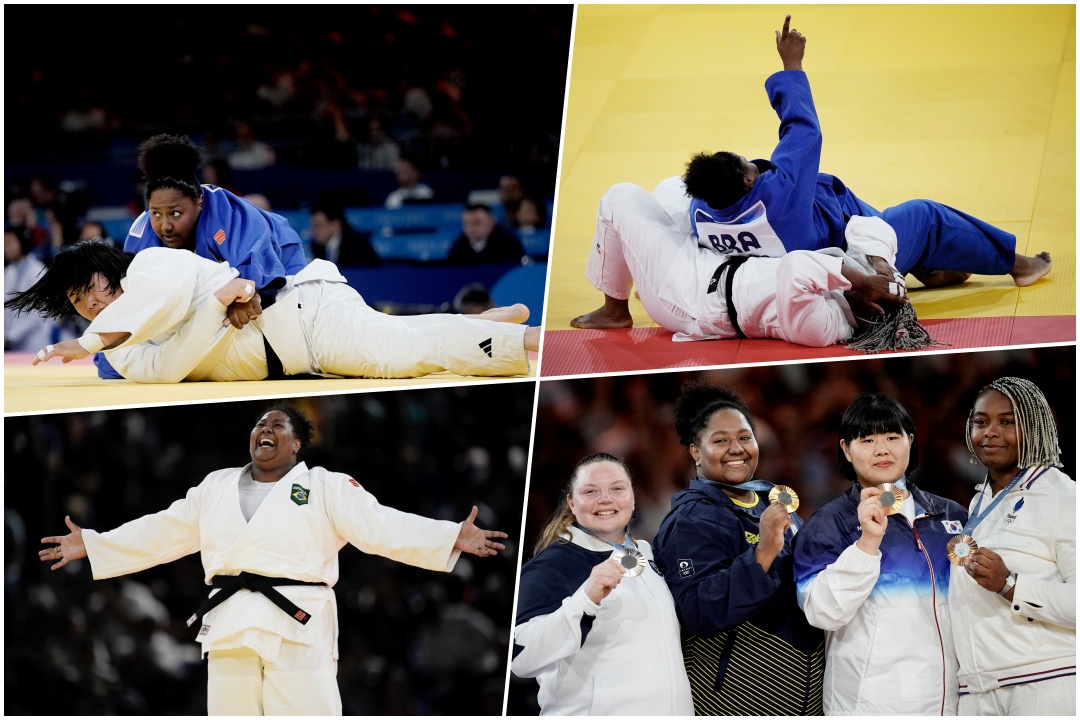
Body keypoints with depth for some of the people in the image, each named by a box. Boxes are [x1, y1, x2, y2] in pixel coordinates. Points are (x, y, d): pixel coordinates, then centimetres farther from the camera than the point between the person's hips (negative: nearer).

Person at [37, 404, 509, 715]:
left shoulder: (325, 486, 5)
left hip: (297, 626, -4)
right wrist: (90, 545, 16)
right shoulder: (216, 487, 18)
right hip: (231, 624, 5)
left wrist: (453, 539, -17)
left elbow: (380, 525, -4)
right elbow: (162, 532, 21)